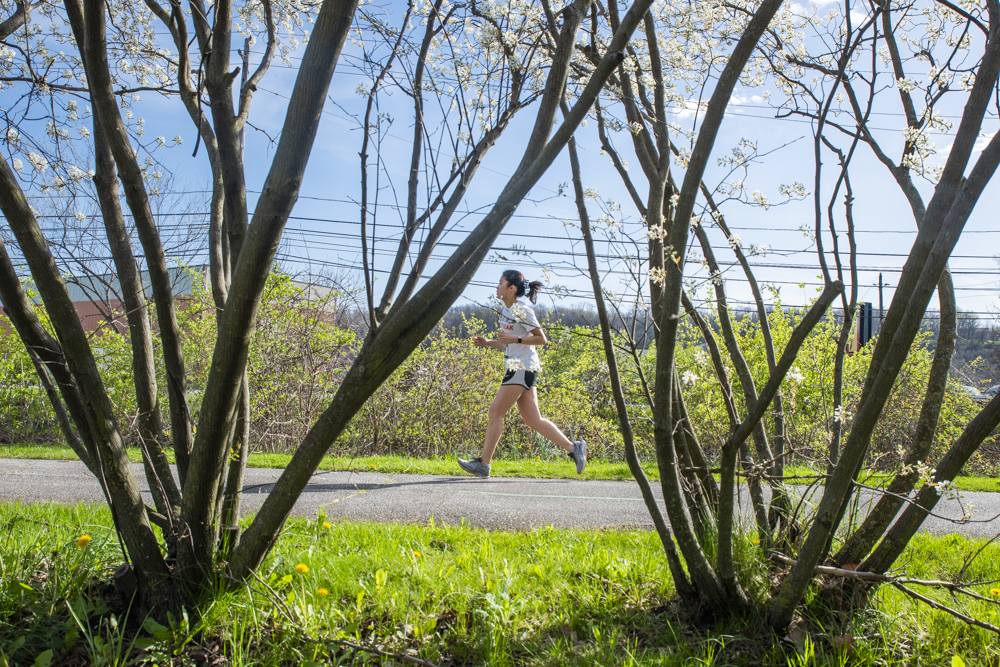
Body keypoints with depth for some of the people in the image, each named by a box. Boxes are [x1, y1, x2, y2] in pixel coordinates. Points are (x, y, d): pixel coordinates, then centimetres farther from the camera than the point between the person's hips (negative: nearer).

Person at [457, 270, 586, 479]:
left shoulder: (523, 311, -12)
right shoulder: (506, 310, 15)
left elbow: (541, 338, -10)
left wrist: (515, 339, -19)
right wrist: (486, 343, 11)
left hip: (523, 367, -9)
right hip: (516, 367, 9)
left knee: (496, 410, -8)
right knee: (533, 420, 6)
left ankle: (483, 464, -2)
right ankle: (573, 448, 11)